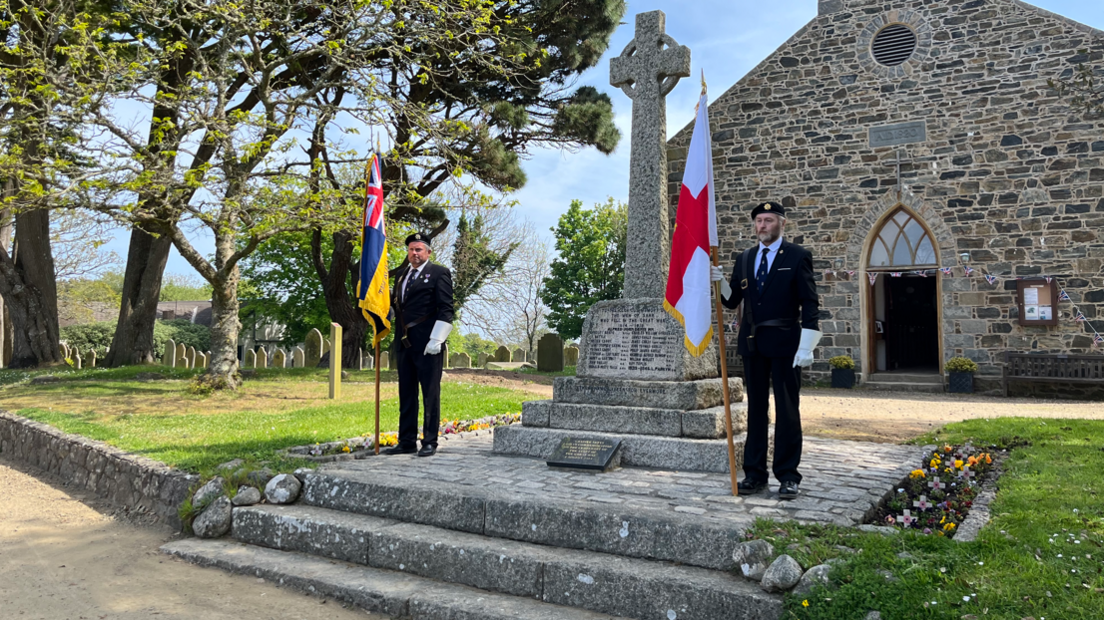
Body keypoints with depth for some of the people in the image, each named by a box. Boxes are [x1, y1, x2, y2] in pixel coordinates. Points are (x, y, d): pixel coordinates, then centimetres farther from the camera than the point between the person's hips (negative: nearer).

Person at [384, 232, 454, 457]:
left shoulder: (439, 273, -2)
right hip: (404, 343, 7)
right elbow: (395, 305, 21)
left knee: (430, 394, 0)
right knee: (406, 394, 11)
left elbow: (446, 309, -9)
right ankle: (407, 442, 18)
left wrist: (436, 340, -16)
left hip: (427, 344, -7)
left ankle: (430, 442, 5)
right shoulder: (402, 275, 19)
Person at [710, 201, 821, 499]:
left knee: (787, 410, 0)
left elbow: (809, 304, -6)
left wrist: (806, 346, -14)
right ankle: (755, 474, 15)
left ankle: (788, 476, 9)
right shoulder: (745, 259, 12)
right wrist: (721, 282, -9)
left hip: (784, 343, -5)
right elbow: (732, 301, 12)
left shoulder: (797, 256, -2)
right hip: (752, 343, 5)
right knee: (756, 408, 9)